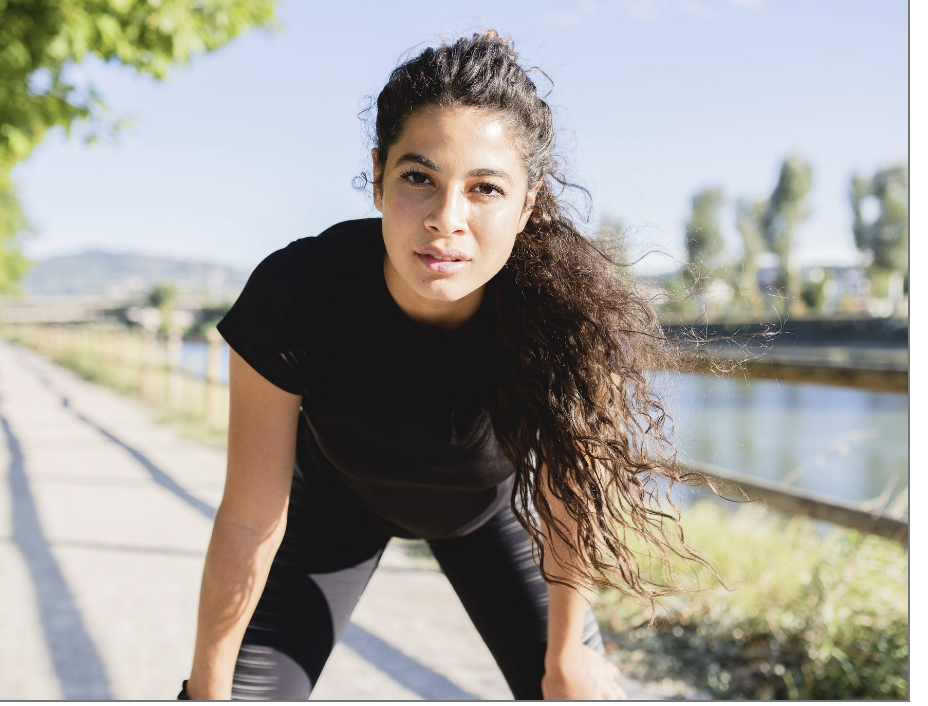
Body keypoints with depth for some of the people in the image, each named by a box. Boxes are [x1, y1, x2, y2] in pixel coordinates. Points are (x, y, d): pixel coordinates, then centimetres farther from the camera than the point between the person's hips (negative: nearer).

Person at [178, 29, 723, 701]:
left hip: (490, 503, 1)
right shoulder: (295, 298, -36)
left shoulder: (572, 313, -35)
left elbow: (569, 502, -18)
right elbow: (250, 523, -24)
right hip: (335, 501, 0)